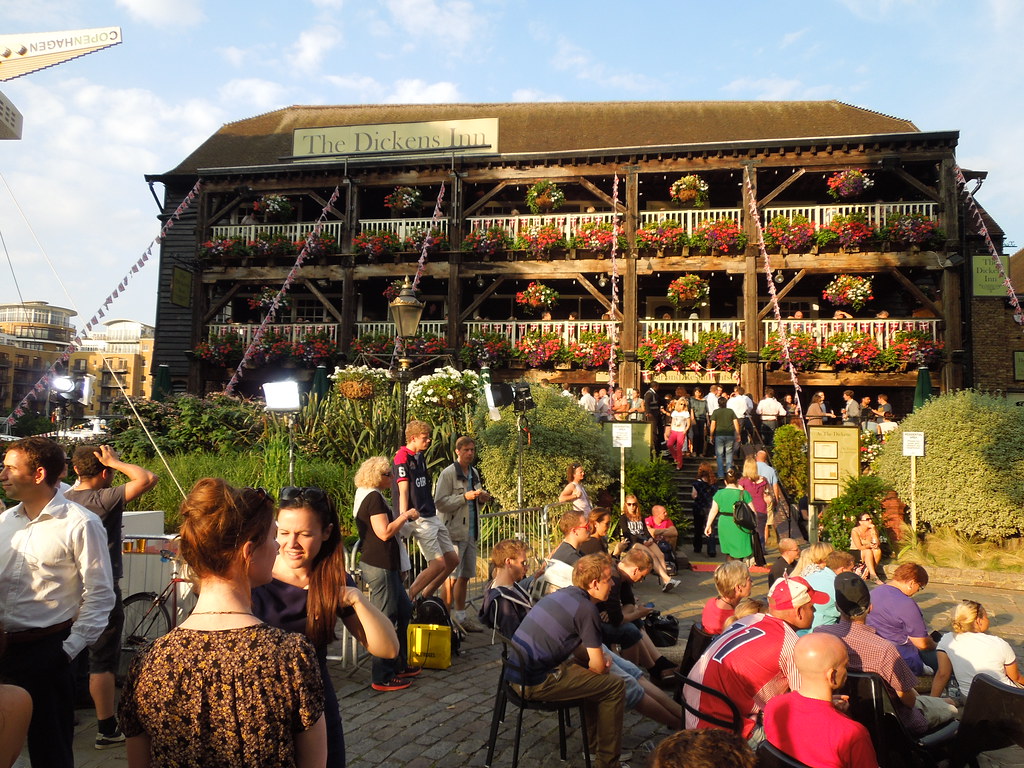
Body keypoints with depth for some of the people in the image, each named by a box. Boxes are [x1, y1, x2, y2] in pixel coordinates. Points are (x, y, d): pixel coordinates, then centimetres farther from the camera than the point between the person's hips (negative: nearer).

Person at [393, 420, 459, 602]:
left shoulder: (420, 457, 15)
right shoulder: (402, 459, -12)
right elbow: (403, 491, -18)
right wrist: (403, 519, -22)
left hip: (432, 516, 9)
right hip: (419, 519, -9)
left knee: (453, 559, 9)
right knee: (439, 564, -10)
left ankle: (425, 596, 19)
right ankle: (407, 599, 4)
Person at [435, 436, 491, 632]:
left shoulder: (474, 473, 15)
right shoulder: (448, 473, -8)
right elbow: (440, 502, -13)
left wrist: (482, 499, 4)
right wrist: (465, 497, -19)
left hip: (471, 531, 7)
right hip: (454, 531, -7)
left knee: (465, 575, 11)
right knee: (452, 576, -6)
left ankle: (461, 617, 19)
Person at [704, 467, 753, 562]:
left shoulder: (719, 494, -1)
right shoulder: (744, 494, -8)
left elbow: (713, 511, 2)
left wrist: (708, 525, 12)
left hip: (724, 526, 3)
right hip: (739, 528, -3)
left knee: (729, 554, 20)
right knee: (738, 556, 1)